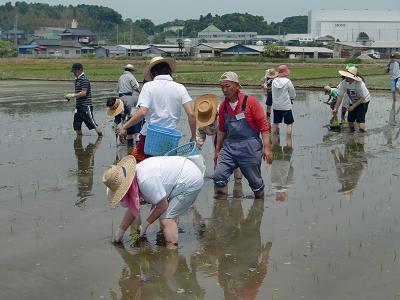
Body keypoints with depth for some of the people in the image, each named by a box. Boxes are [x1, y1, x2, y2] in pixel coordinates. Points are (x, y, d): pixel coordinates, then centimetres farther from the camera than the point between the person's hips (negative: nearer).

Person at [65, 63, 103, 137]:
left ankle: (101, 136, 2)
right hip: (78, 106, 9)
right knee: (76, 126, 10)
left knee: (92, 124, -7)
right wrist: (70, 96, 11)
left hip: (86, 106, -9)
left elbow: (83, 93, -20)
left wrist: (72, 95, -18)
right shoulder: (77, 79, 15)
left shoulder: (84, 79, -13)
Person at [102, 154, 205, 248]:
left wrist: (145, 224, -8)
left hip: (191, 183, -10)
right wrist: (120, 232, 16)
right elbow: (132, 210, 11)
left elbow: (163, 205, -20)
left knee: (166, 219, -16)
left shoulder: (146, 180, -32)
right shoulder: (133, 179, -1)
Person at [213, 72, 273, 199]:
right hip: (229, 146, 4)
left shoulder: (250, 102, -8)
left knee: (255, 182, 6)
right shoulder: (223, 106, 7)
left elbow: (263, 125, -7)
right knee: (218, 177, -10)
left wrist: (266, 147, -13)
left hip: (249, 147, -4)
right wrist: (217, 150, 20)